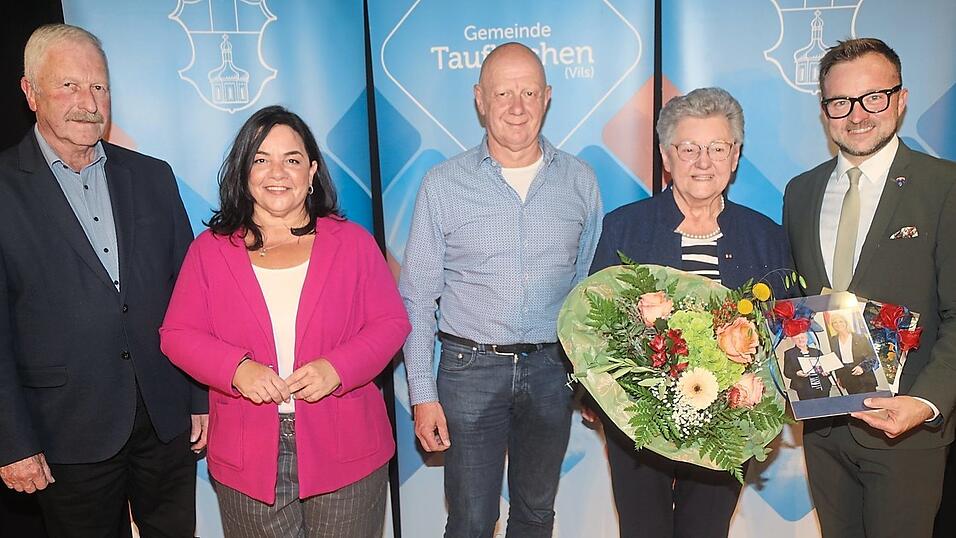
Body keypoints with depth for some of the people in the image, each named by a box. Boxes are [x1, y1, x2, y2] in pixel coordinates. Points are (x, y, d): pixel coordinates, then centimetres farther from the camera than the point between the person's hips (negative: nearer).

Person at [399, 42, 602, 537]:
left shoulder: (579, 181, 1)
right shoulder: (443, 185, -5)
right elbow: (417, 297, -2)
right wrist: (422, 393, -6)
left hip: (551, 370, 2)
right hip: (470, 370, -2)